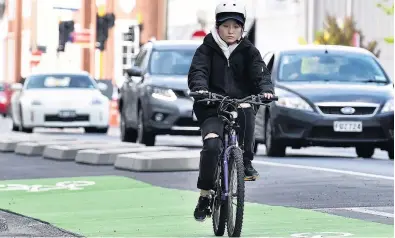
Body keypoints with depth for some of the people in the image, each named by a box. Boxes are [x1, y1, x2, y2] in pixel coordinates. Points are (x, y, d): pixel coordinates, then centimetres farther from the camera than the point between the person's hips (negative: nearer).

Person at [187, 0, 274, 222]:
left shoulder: (248, 51, 9)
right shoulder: (207, 49, 5)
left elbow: (261, 72, -4)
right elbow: (197, 71, -10)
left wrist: (266, 89, -27)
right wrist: (200, 88, -33)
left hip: (241, 106, 1)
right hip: (212, 110, -1)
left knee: (247, 110, -36)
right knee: (211, 145, -25)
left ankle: (246, 162, -21)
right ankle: (205, 195, -8)